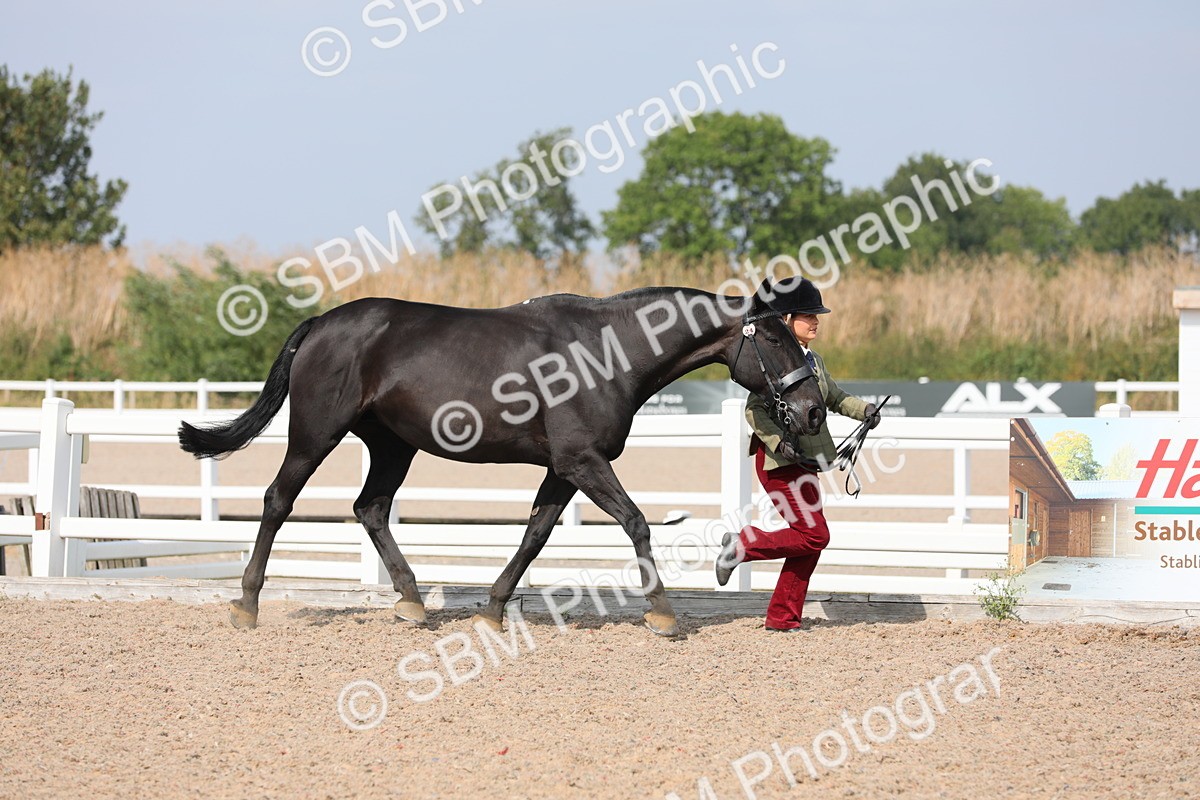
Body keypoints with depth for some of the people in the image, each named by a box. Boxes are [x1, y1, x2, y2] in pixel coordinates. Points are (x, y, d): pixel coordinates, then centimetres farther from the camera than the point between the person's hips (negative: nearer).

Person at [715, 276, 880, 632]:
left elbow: (834, 398, 24)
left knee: (809, 541, 8)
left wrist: (864, 409, 6)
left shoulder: (813, 360, 14)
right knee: (814, 535, -13)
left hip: (804, 461, 9)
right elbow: (754, 409, -18)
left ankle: (782, 617, 14)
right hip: (779, 460, -9)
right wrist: (780, 441, -30)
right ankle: (740, 546, 1)